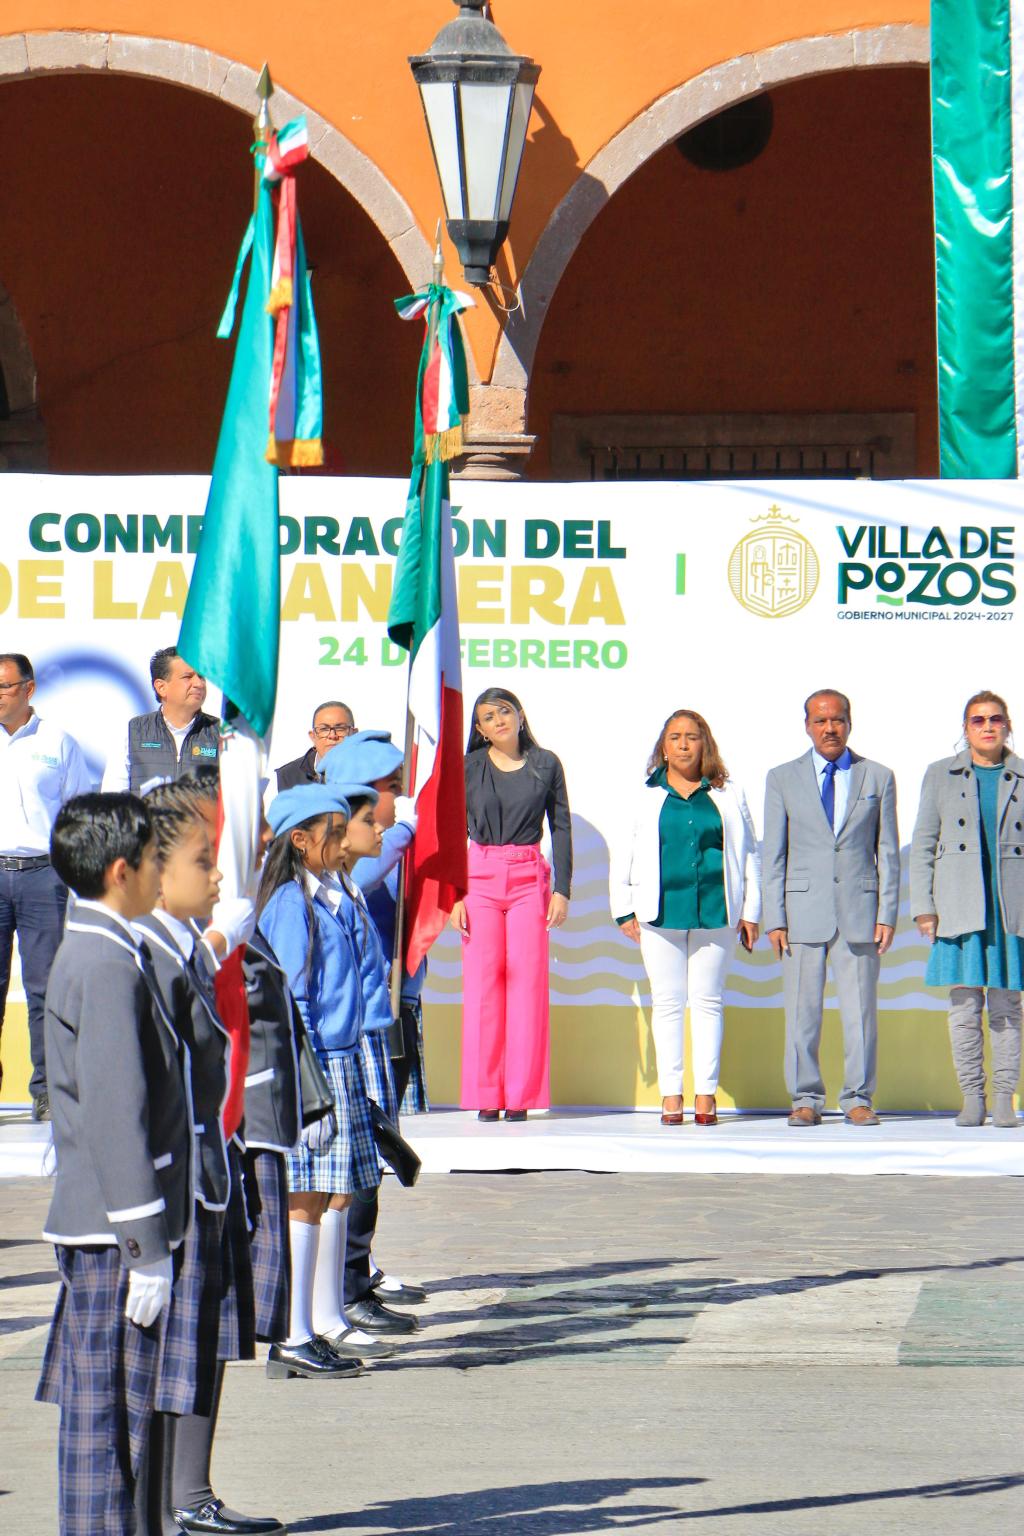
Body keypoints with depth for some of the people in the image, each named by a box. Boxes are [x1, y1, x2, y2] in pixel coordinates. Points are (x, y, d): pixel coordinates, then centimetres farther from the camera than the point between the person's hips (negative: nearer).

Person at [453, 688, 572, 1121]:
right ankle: (486, 1096, 1)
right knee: (482, 980, -3)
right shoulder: (468, 768, 5)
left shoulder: (546, 765, 6)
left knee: (528, 980, -4)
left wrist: (562, 889, 0)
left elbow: (561, 828, 8)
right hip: (480, 878, 0)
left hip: (530, 880, 0)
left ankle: (521, 1095, 0)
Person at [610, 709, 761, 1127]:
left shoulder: (728, 796, 8)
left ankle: (706, 1093, 4)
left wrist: (750, 911, 5)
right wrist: (624, 909, 4)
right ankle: (670, 1095, 5)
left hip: (714, 911, 0)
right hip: (661, 912, 1)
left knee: (707, 1001, 1)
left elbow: (748, 854, 10)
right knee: (667, 1002, 2)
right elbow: (624, 855, 11)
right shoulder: (647, 797, 8)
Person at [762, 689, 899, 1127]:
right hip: (803, 910, 0)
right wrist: (775, 919, -1)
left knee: (860, 1009, -1)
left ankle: (858, 1099, 7)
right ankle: (806, 1099, 8)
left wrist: (887, 914, 0)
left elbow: (888, 852, 8)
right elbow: (773, 855, 7)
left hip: (859, 910, 0)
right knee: (801, 1011, 0)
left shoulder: (878, 778, 9)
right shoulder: (782, 779, 9)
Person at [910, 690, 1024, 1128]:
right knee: (964, 1005, -3)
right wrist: (922, 907, 0)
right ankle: (972, 1096, 3)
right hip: (959, 907, 0)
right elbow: (923, 845, 8)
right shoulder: (941, 775, 10)